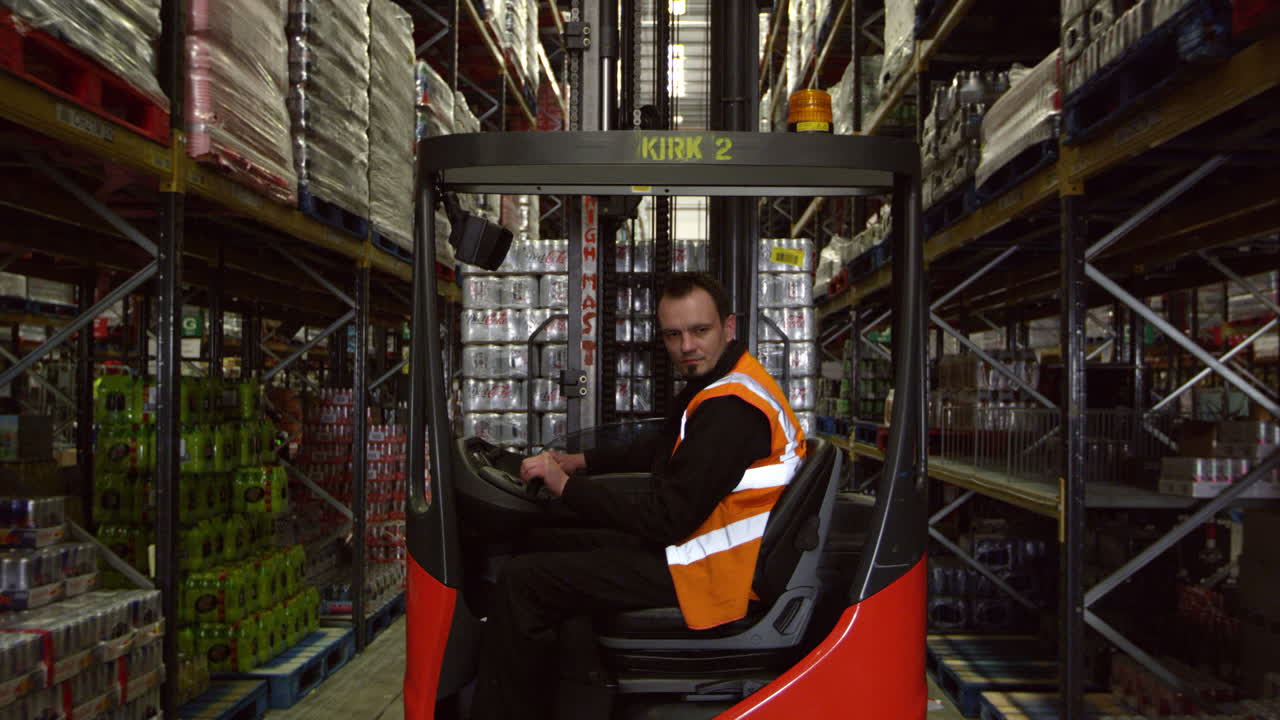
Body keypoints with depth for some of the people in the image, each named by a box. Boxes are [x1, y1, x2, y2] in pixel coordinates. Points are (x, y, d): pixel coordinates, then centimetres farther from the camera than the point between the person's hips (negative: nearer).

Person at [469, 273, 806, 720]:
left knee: (522, 581, -13)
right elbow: (663, 451, 25)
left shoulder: (730, 410, -24)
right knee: (563, 547, 24)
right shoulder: (722, 381, 10)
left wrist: (566, 486, -15)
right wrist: (584, 461, 15)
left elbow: (665, 519, -25)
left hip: (707, 576, -11)